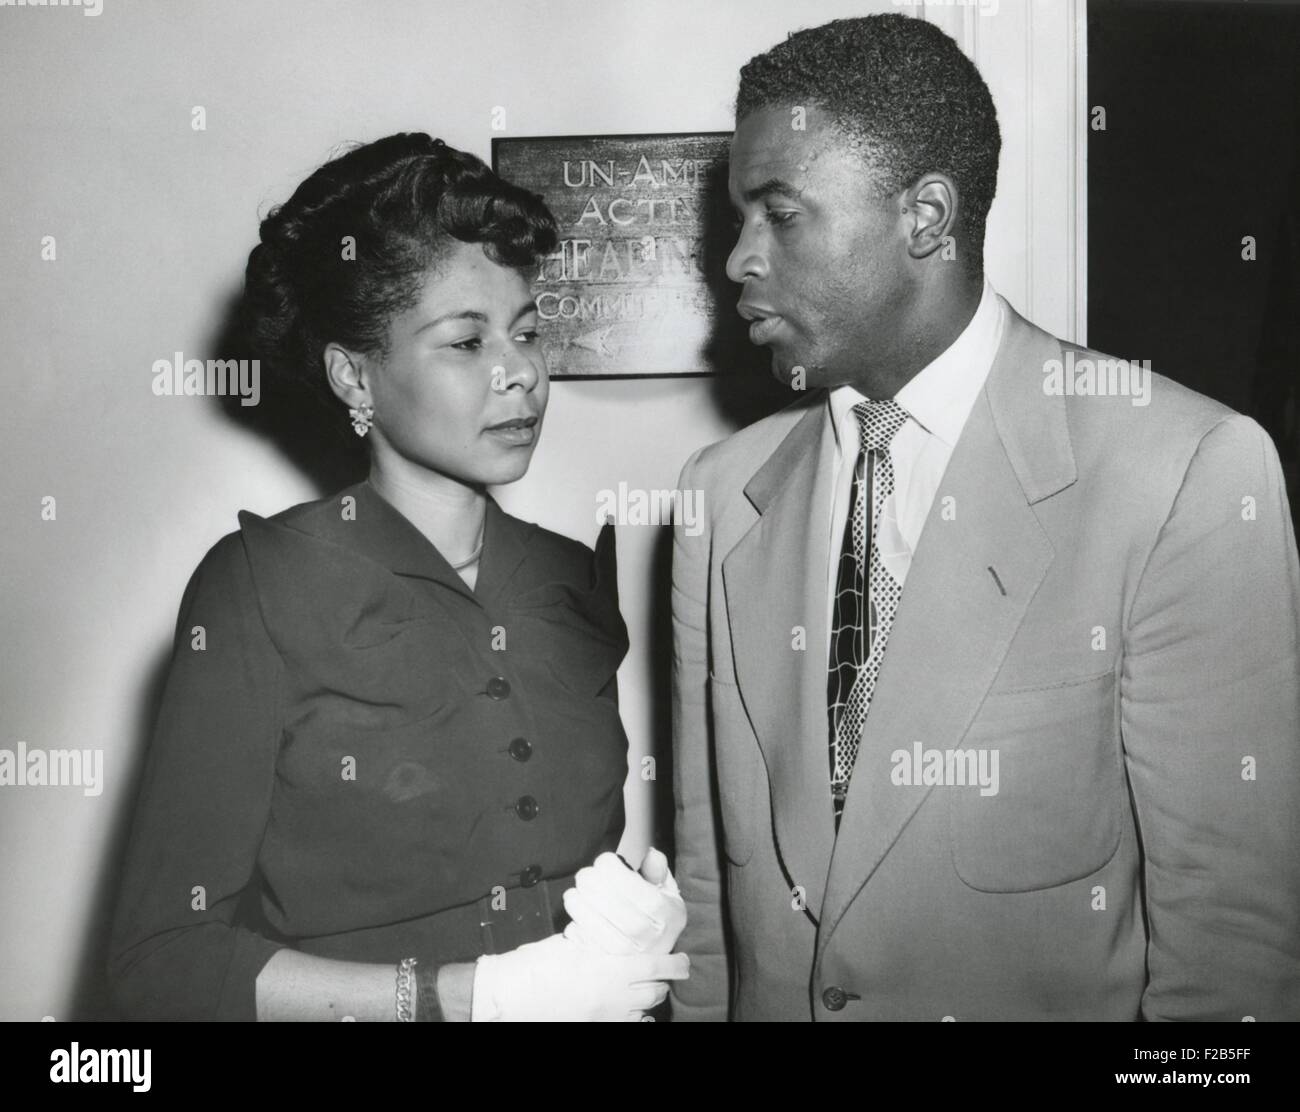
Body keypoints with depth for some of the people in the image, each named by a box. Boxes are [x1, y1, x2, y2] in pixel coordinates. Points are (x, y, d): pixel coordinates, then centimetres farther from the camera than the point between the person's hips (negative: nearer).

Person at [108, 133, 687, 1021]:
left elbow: (591, 842, 7)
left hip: (586, 997, 4)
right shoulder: (259, 589, -16)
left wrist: (649, 908, -13)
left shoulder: (575, 578, -5)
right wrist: (488, 991, -24)